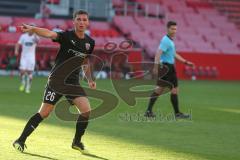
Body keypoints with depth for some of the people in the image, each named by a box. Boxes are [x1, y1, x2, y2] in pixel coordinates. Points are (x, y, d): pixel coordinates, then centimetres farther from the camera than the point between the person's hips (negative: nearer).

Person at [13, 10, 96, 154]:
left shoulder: (90, 42, 6)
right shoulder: (67, 35, -12)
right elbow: (49, 34, -31)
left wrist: (90, 80, 10)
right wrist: (33, 29, -50)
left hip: (73, 83, 5)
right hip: (56, 80, -5)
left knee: (86, 110, -10)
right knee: (44, 113, -7)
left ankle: (77, 142, 11)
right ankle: (21, 140, 5)